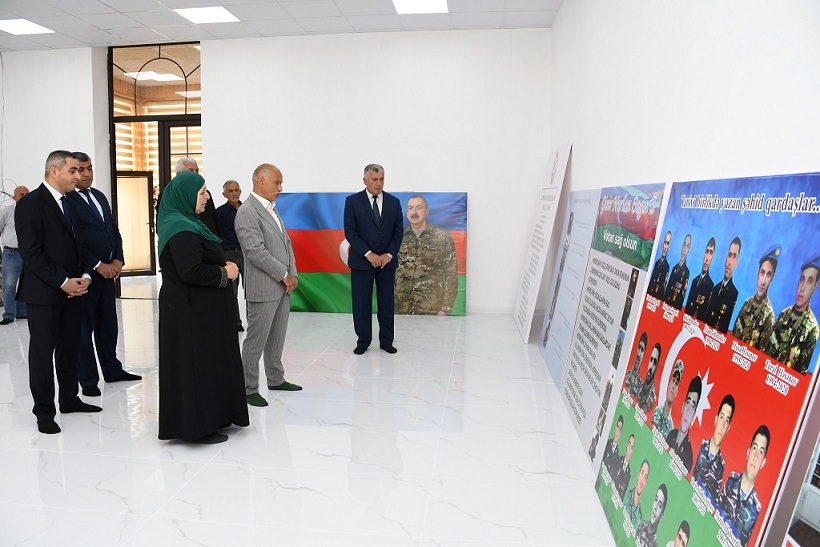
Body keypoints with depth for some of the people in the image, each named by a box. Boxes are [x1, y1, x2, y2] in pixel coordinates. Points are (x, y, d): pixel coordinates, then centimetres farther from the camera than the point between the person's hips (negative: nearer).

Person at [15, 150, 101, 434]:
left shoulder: (68, 204, 14)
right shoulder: (30, 203, -10)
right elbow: (31, 253, -16)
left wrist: (84, 276, 1)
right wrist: (63, 282, -18)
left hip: (73, 290, 7)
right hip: (43, 293, -7)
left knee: (70, 348, 13)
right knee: (43, 351, 2)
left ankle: (69, 399, 26)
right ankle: (44, 411, 12)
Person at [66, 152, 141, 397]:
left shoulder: (99, 196, 15)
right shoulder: (66, 200, -9)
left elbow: (114, 230, 15)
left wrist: (117, 260, 2)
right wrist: (98, 265, -15)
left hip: (108, 270, 7)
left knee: (108, 324, 15)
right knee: (84, 328, 3)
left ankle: (112, 370, 26)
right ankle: (88, 380, 11)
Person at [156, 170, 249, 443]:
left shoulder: (185, 223, 12)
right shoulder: (182, 231, -20)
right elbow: (191, 272, -28)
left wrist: (223, 266, 2)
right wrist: (224, 273, -15)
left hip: (197, 308, 10)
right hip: (193, 311, -10)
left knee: (205, 363, 17)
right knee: (197, 364, -1)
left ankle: (208, 417, 28)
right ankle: (197, 426, 11)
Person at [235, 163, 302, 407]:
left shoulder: (272, 209, 15)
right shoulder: (247, 212, -15)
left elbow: (286, 243, 16)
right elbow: (256, 252, -21)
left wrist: (293, 273, 3)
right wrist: (284, 275, -14)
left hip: (283, 286, 9)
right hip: (263, 288, -9)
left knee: (277, 337, 17)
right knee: (257, 339, 0)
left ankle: (276, 379, 29)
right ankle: (249, 388, 11)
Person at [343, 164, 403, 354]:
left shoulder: (394, 202, 5)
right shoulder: (352, 201, -3)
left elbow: (398, 231, 4)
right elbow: (349, 231, -8)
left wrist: (389, 254, -10)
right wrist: (368, 254, -16)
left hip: (387, 261, 2)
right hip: (362, 261, -2)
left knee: (387, 303, 7)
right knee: (361, 303, 3)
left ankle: (386, 341, 19)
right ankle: (363, 341, 17)